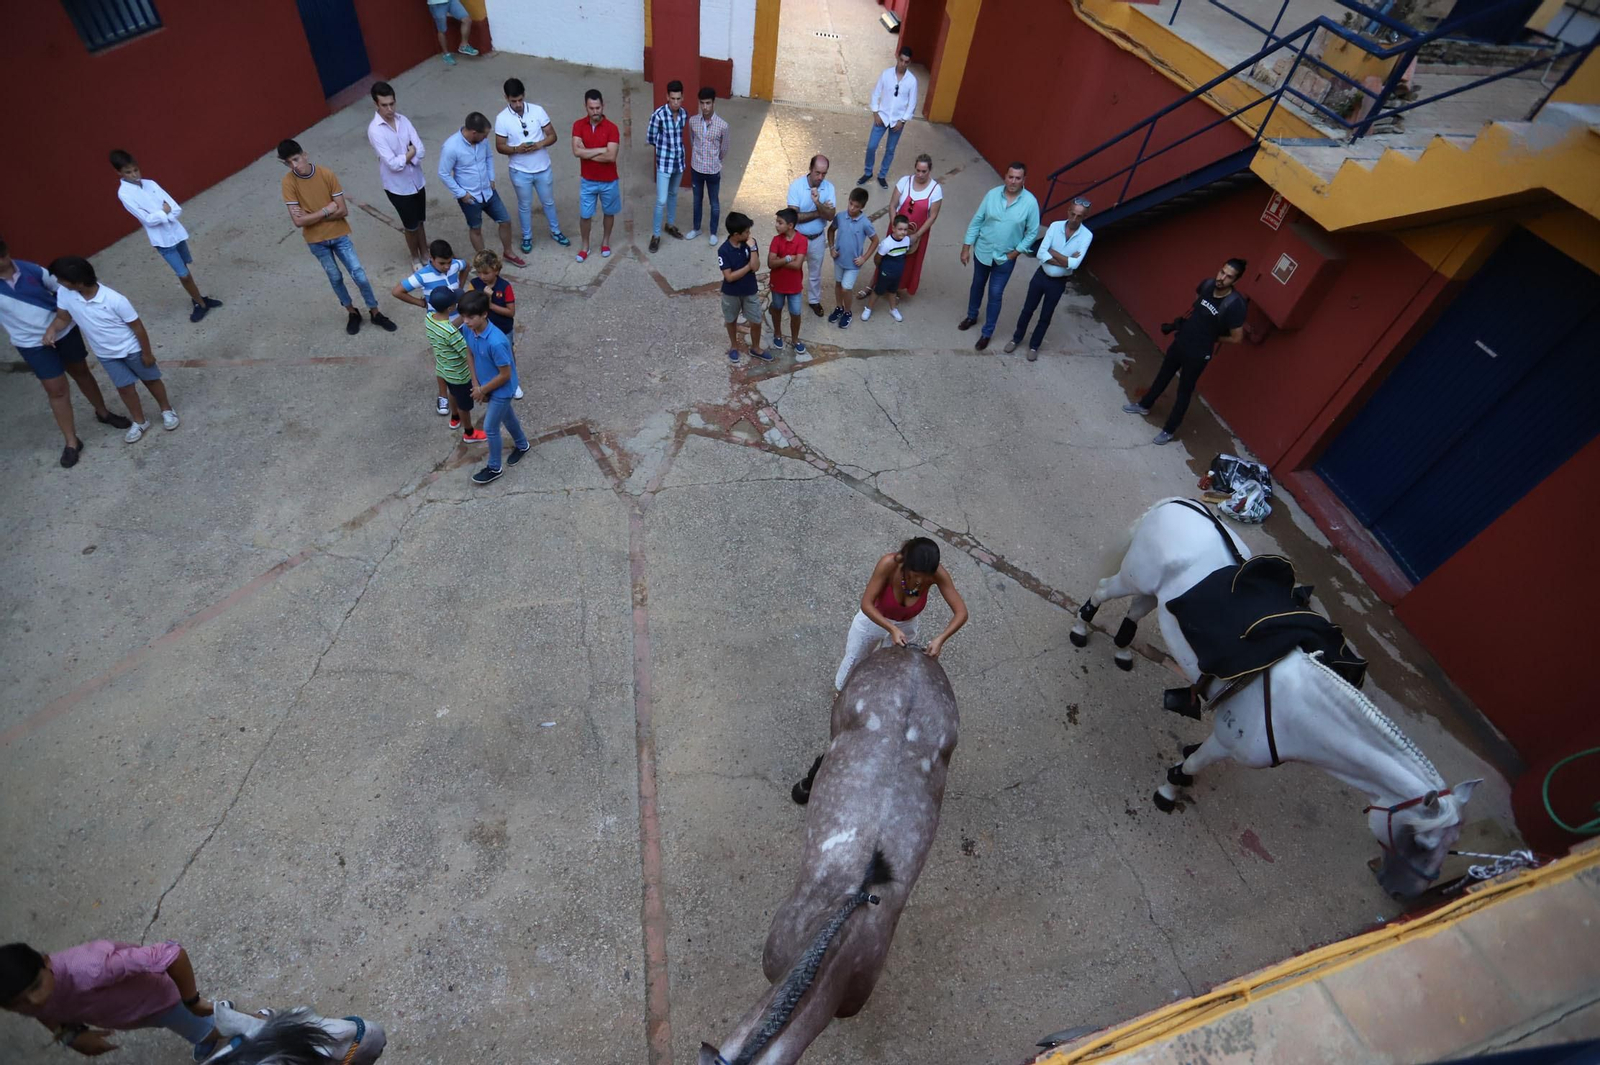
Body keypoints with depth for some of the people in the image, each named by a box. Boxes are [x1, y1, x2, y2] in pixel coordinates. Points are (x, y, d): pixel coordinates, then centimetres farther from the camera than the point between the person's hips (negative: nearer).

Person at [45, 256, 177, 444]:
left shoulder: (114, 300, -30)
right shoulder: (64, 294, -16)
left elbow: (137, 326, -19)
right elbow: (63, 318, 0)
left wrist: (147, 353, -10)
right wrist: (52, 329, -23)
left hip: (132, 349, -4)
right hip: (106, 354, 4)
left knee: (151, 380, 16)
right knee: (125, 387, 14)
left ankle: (167, 410, 39)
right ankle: (139, 422, 31)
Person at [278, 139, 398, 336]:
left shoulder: (327, 174, -13)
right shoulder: (289, 182, -14)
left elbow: (343, 211, -12)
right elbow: (298, 221, -18)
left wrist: (312, 216, -16)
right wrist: (326, 211, -18)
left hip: (339, 235, 0)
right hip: (316, 241, 0)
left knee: (359, 274, 0)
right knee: (335, 278, 14)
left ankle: (375, 312, 18)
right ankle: (352, 313, 32)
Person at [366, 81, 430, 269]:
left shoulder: (403, 120, -3)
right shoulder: (375, 130, -21)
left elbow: (421, 150, -8)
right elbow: (393, 164, -25)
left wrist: (403, 157, -21)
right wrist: (410, 153, -12)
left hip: (417, 181, 5)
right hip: (398, 187, -5)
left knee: (420, 222, 20)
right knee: (411, 226, 10)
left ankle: (425, 255, 38)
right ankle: (415, 258, 32)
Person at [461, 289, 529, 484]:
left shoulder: (496, 342, -37)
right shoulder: (467, 329, -15)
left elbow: (505, 375, -27)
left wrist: (483, 390, -15)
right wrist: (476, 384, -4)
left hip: (502, 389, -7)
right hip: (486, 384, 7)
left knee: (490, 428, 5)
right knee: (506, 416, 27)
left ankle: (494, 468, 26)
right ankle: (522, 445, 53)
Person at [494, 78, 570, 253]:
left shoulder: (538, 111, -10)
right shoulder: (502, 118, -13)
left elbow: (552, 136, -4)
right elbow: (500, 147, -8)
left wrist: (540, 144, -24)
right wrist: (516, 149, -28)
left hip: (543, 168, 2)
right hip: (520, 171, -1)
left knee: (548, 202, 20)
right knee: (525, 206, 14)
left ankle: (555, 232, 41)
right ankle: (527, 237, 34)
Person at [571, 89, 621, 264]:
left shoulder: (612, 128, -14)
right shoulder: (578, 125, -8)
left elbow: (611, 157, -24)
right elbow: (576, 151, -19)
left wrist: (587, 153, -19)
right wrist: (601, 149, -21)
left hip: (608, 181, -1)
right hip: (587, 181, 1)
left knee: (609, 212, 17)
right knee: (584, 215, 8)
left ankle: (605, 241, 39)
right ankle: (585, 246, 27)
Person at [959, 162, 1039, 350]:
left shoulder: (1030, 202, -17)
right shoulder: (993, 194, -12)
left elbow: (1032, 232, -8)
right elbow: (976, 221, -5)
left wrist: (1014, 253, -13)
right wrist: (966, 248, -5)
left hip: (1005, 258, -2)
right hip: (982, 251, 2)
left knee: (995, 295, 3)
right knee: (977, 286, 22)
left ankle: (987, 333, 19)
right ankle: (972, 316, 47)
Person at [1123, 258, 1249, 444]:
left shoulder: (1235, 304, -26)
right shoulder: (1207, 284, -10)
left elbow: (1236, 338, -16)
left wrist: (1211, 338, -6)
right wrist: (1186, 321, 6)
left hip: (1198, 354, -6)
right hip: (1180, 341, 6)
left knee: (1184, 391, 8)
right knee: (1163, 375, 25)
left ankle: (1169, 430, 23)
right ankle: (1144, 405, 47)